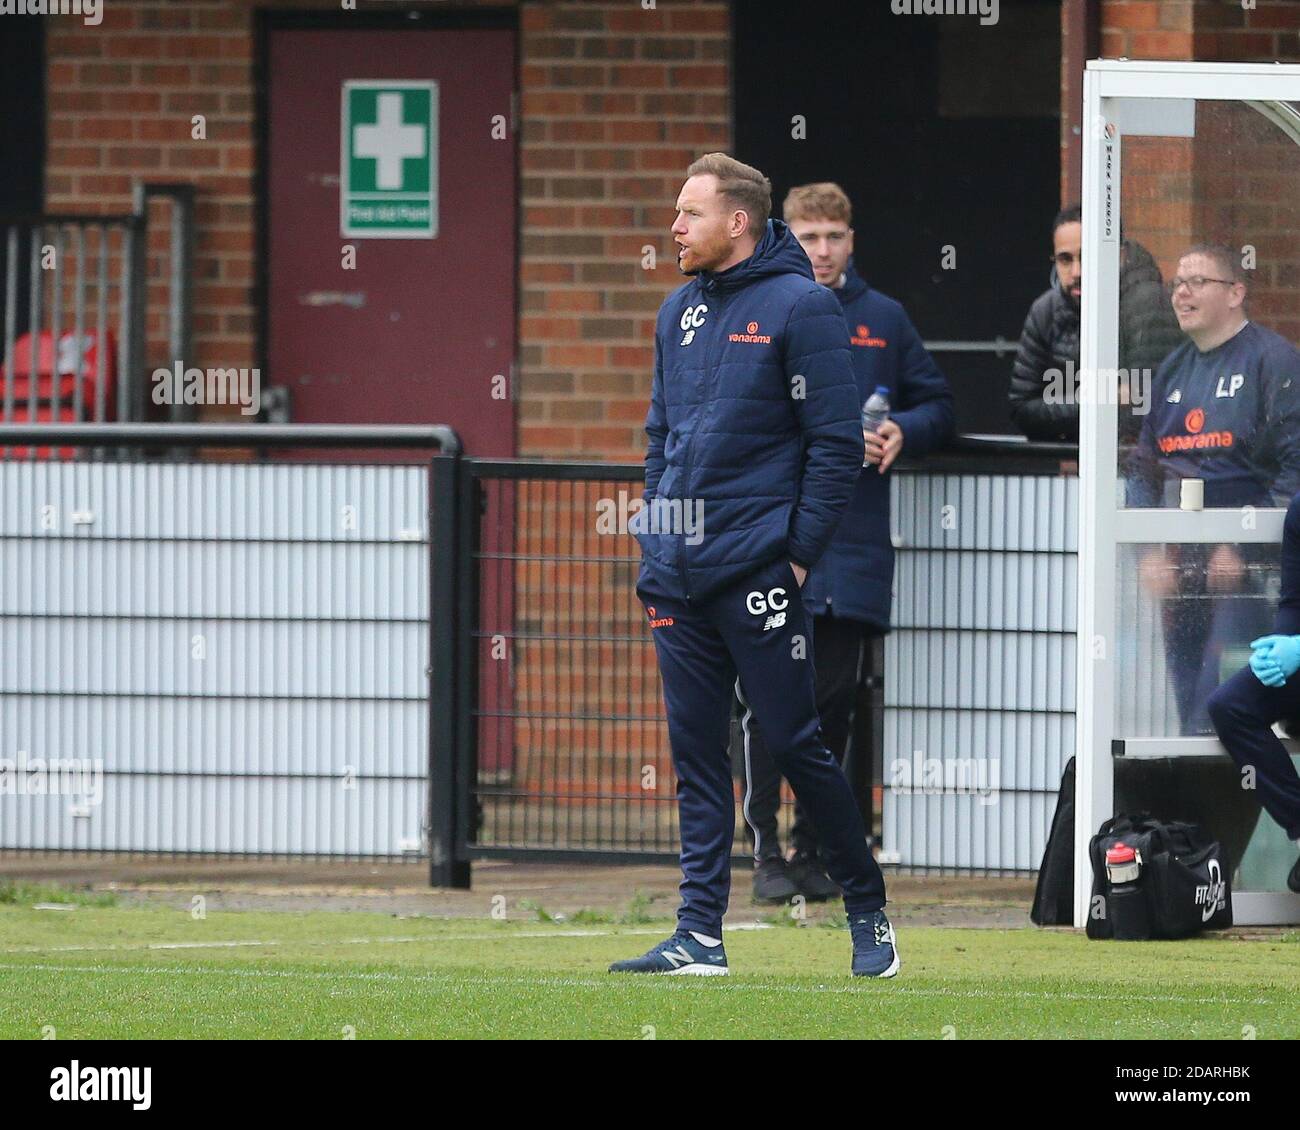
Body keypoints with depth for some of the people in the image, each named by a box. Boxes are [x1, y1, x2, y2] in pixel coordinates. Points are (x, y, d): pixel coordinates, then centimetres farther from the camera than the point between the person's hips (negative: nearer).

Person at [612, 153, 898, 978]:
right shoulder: (681, 312, 15)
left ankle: (869, 910, 11)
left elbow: (837, 444, -9)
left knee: (797, 746, -3)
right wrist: (657, 536, 12)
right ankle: (700, 935, 6)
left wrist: (800, 554, -12)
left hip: (757, 574, -7)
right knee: (696, 755, 5)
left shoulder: (799, 306, -7)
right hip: (680, 578, 7)